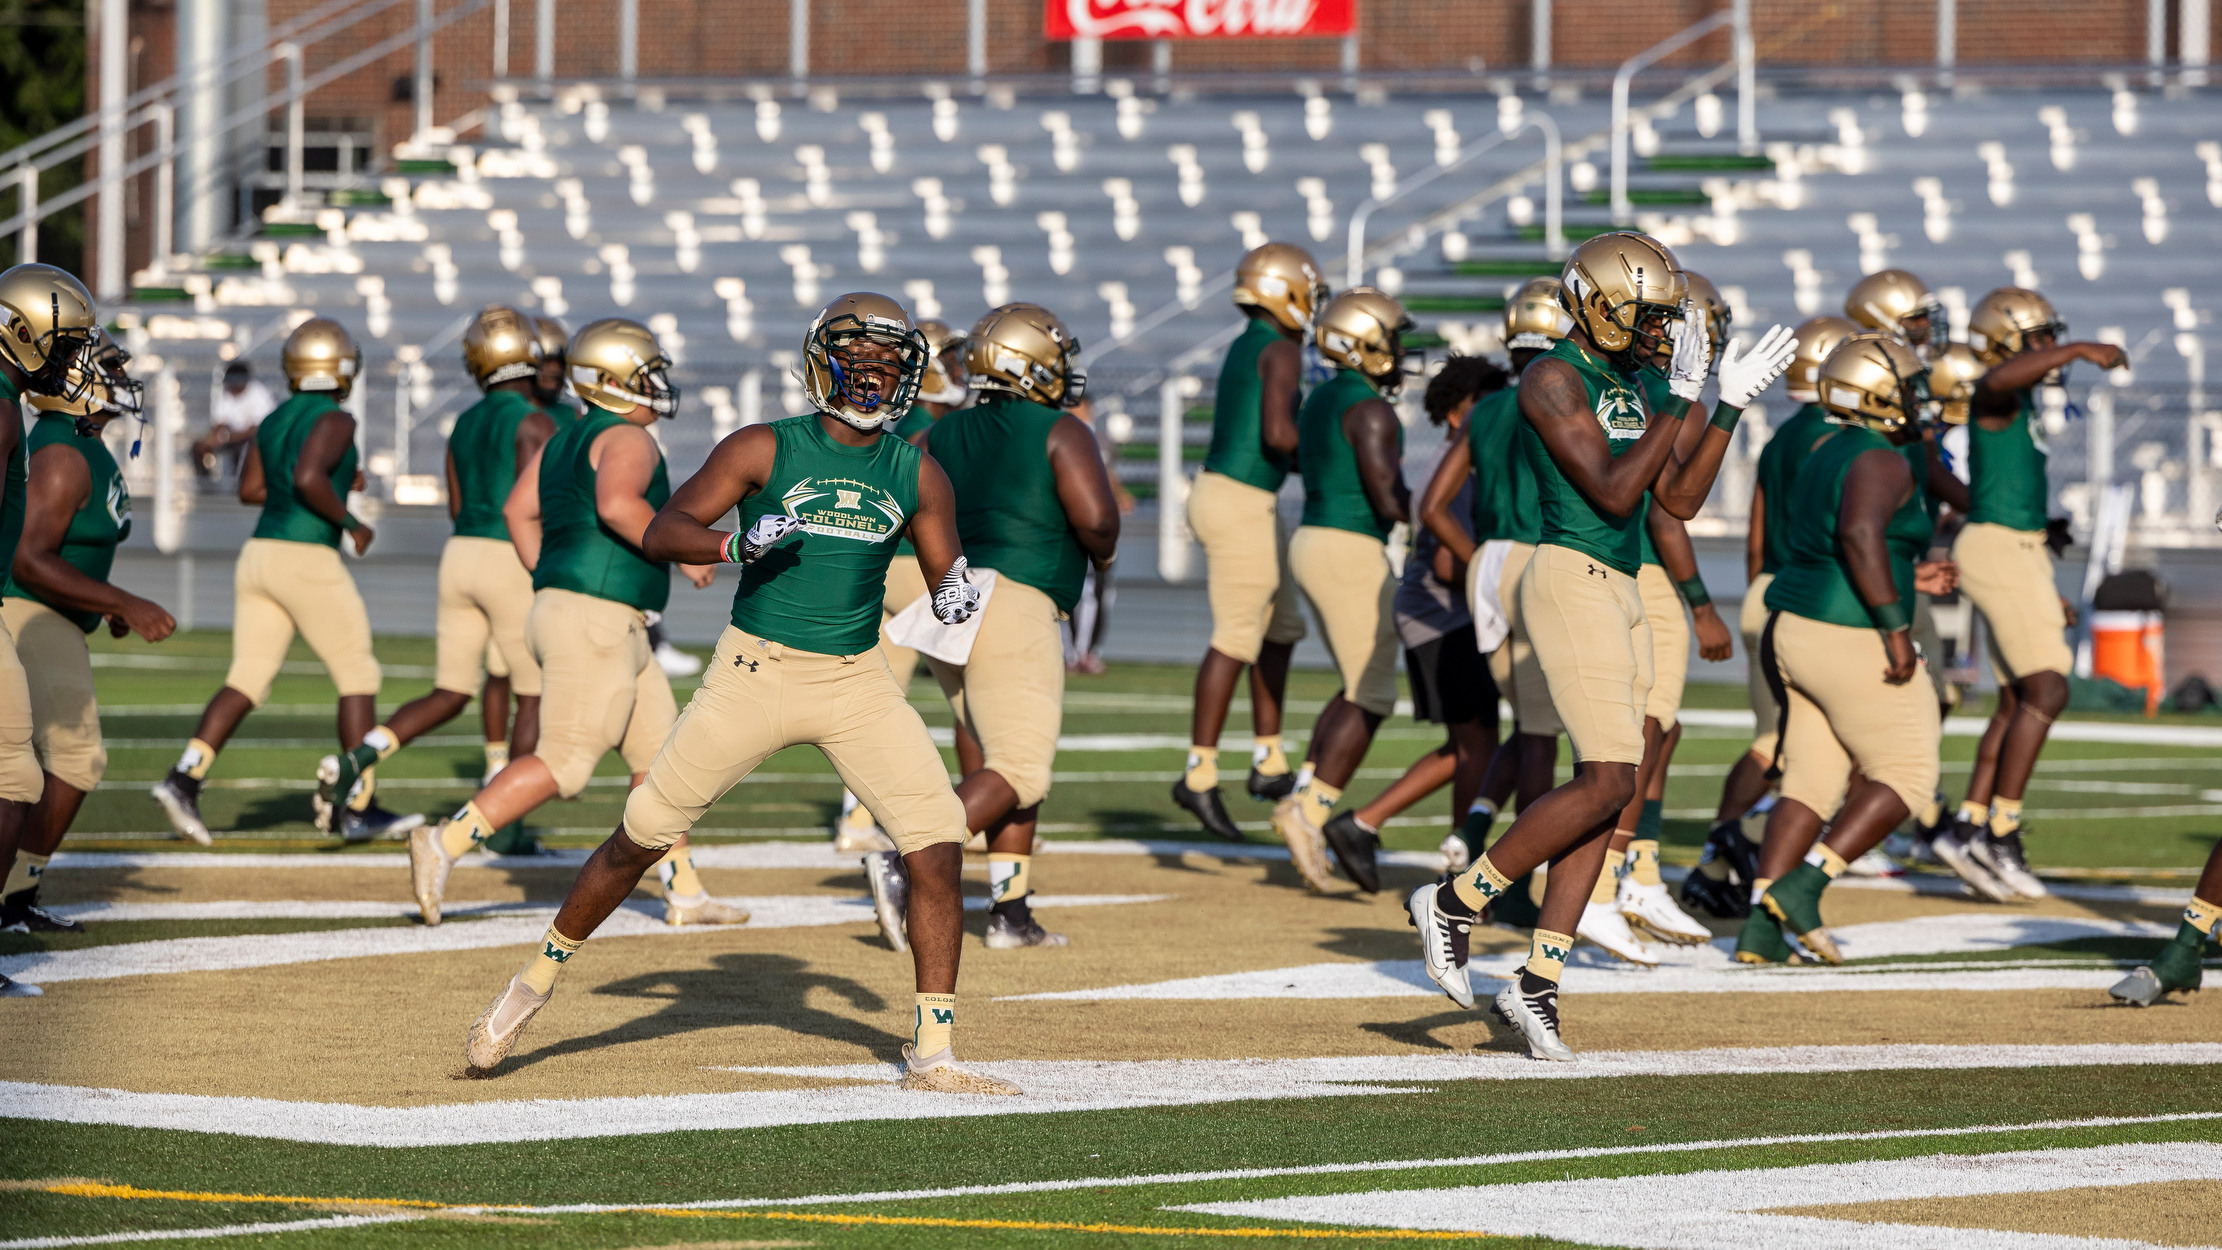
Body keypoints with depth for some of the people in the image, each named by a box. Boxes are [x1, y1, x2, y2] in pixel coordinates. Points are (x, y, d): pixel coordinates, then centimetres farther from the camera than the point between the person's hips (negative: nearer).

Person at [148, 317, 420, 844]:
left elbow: (250, 489, 16)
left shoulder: (272, 422, 12)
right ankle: (360, 810, 6)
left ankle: (183, 778, -10)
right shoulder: (335, 421, -11)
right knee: (360, 679, 5)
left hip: (258, 558, 8)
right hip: (308, 563, -8)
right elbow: (306, 479, -24)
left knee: (247, 681, 8)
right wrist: (349, 521, -10)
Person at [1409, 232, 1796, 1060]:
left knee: (1606, 790, 5)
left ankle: (1537, 984, 6)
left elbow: (1680, 501, 17)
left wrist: (1730, 408, 11)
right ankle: (1456, 901, -3)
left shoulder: (1628, 386, 16)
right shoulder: (1554, 379, -11)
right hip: (1573, 580, -9)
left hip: (1620, 592, 9)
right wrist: (1681, 399, -18)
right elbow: (1612, 494, -17)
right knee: (1607, 782, -16)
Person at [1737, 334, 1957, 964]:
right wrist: (1895, 626, -28)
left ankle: (1760, 927, 5)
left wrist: (1907, 578, 25)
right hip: (1852, 645, -9)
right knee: (1905, 775, 3)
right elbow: (1860, 535, -31)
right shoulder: (1880, 462, -14)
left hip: (1794, 629, 9)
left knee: (1812, 784, 11)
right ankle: (1802, 885, -6)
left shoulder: (1825, 456, 15)